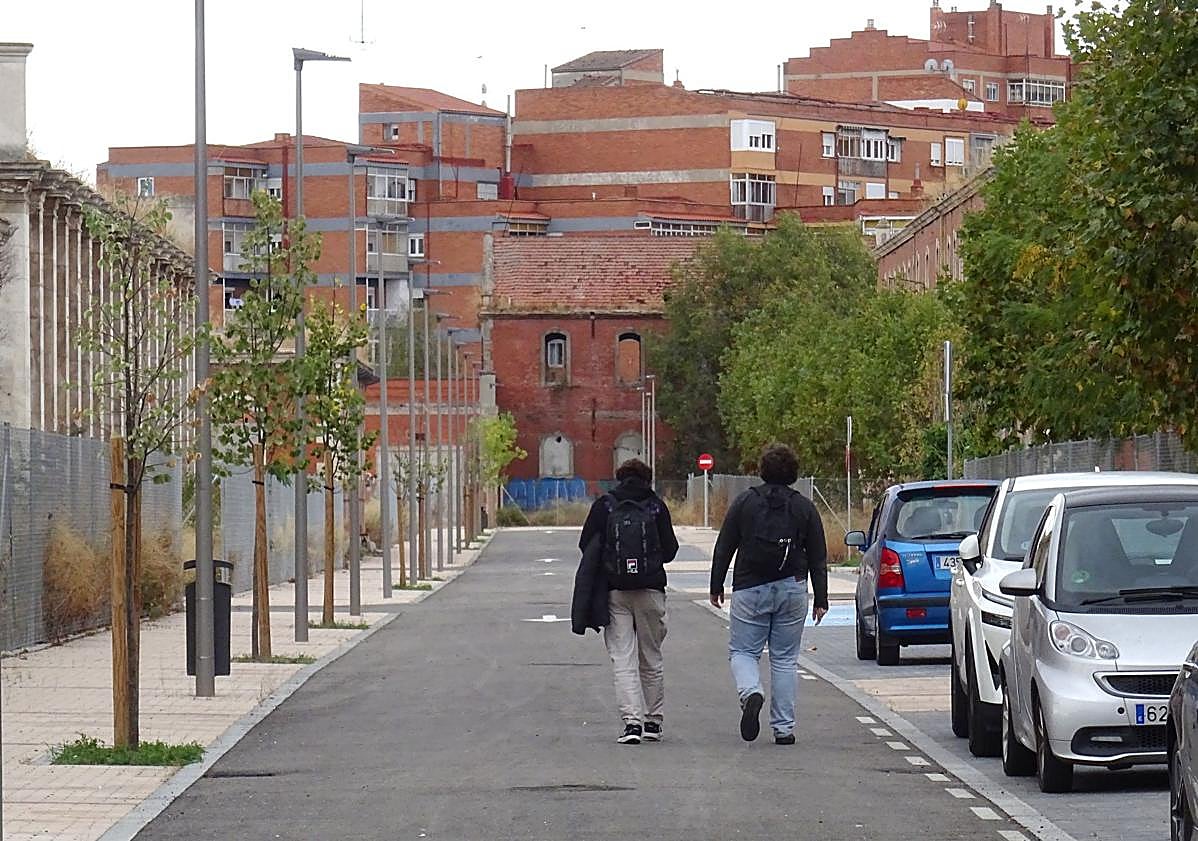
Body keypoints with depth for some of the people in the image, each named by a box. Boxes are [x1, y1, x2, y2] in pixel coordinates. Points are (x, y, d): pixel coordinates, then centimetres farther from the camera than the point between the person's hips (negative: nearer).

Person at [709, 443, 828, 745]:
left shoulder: (744, 502, 0)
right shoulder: (804, 507, 4)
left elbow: (723, 548, 1)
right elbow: (818, 558, 5)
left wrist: (716, 587, 10)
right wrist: (821, 599, 9)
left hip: (750, 590, -2)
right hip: (792, 590, 2)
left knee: (742, 651, 7)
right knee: (785, 658, 8)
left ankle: (751, 692, -24)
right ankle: (783, 728, 5)